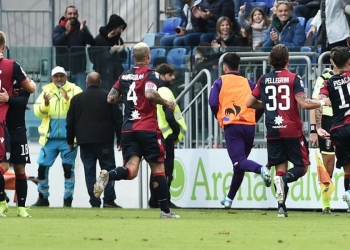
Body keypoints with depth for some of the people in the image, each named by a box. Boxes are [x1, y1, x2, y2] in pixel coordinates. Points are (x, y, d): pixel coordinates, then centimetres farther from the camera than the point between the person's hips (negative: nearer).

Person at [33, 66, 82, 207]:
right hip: (50, 137, 3)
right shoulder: (47, 91, 9)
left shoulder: (75, 91, 2)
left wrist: (68, 99, -26)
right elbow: (38, 112, 2)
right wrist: (45, 104, -18)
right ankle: (43, 198, 14)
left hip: (68, 138, -3)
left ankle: (68, 199, 7)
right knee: (42, 167, 1)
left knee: (68, 167, -2)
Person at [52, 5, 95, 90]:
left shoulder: (82, 28, 7)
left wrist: (83, 31, -24)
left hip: (79, 68, 1)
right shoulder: (58, 29, 3)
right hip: (63, 69, -1)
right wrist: (67, 32, -25)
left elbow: (91, 42, -7)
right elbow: (55, 43, -13)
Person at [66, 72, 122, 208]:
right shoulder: (108, 97, 1)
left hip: (84, 141, 2)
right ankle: (109, 200, -7)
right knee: (108, 169, 2)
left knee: (89, 171, 3)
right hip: (104, 140, -2)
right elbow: (117, 119, -1)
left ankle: (94, 202, -2)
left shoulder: (77, 99, 8)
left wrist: (70, 141, 17)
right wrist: (121, 139, 5)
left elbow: (70, 122, 10)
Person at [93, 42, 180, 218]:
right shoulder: (150, 74, -5)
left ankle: (108, 175, -34)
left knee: (130, 170, -3)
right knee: (158, 169, 7)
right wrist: (166, 103, -8)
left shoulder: (124, 76, 12)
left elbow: (110, 98, 14)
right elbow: (150, 94, -24)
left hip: (128, 129, 4)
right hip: (148, 129, -4)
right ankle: (165, 210, 8)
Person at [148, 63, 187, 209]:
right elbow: (169, 116, -22)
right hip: (166, 136, -9)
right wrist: (177, 132, -10)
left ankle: (154, 200, 15)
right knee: (166, 170, -6)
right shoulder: (165, 92, -13)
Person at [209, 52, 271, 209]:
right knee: (239, 163, 16)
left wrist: (219, 117, 12)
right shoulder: (248, 83, 14)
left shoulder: (220, 82, 6)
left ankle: (261, 169, -42)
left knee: (239, 162, -11)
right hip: (249, 125, 4)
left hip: (232, 126, -4)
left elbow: (213, 103, -7)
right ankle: (229, 198, 23)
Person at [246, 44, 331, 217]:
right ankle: (284, 179, -26)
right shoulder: (294, 79, -7)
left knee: (280, 168, 10)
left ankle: (281, 208, -1)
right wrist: (322, 103, 1)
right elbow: (304, 103, -15)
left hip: (273, 131, 4)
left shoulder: (264, 80, 5)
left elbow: (250, 103, 10)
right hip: (292, 131, -4)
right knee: (302, 167, 6)